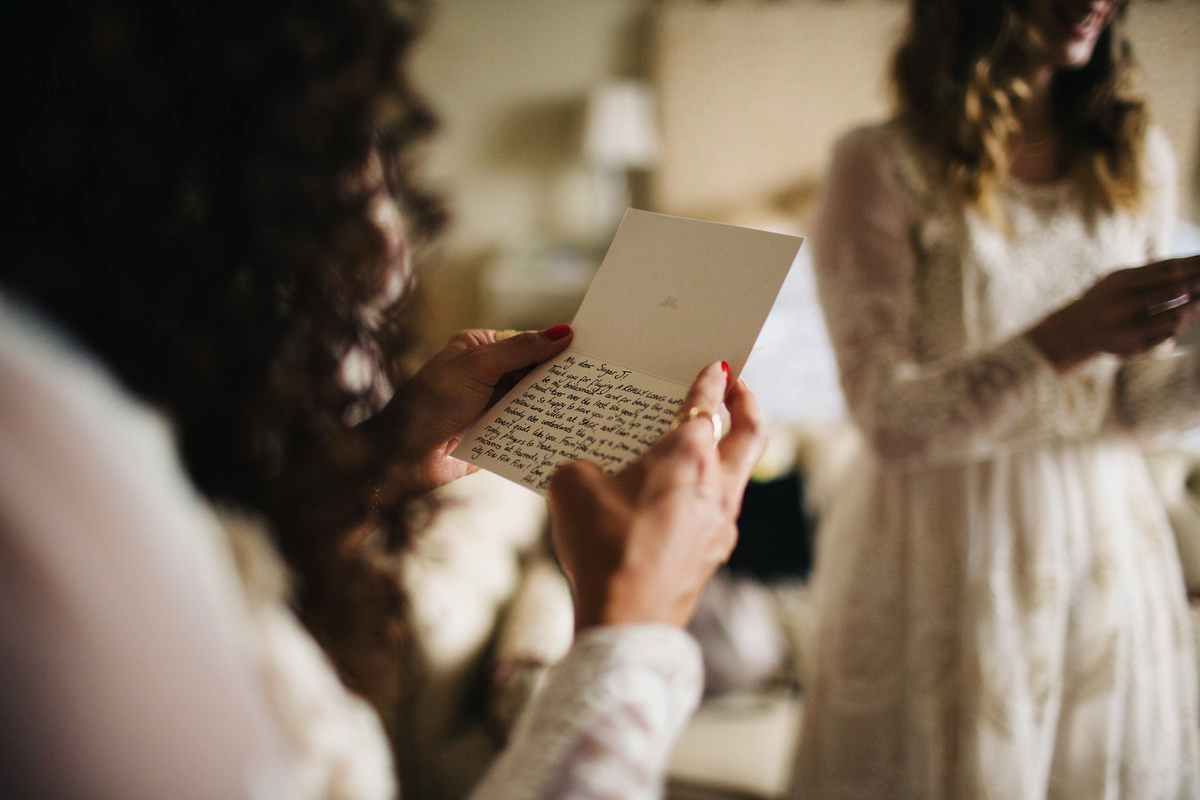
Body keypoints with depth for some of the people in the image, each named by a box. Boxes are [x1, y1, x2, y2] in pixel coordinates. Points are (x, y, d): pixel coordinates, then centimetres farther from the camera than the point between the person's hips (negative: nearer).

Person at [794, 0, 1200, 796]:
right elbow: (890, 424, -16)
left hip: (1103, 548, 5)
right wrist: (1063, 339, -28)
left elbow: (1134, 405, 5)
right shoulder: (883, 165, -12)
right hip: (944, 561, -4)